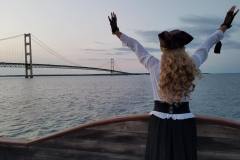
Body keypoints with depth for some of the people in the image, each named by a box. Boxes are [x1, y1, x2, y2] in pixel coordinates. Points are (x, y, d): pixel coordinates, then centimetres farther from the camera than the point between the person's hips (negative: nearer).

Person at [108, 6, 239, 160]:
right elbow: (206, 45, 8)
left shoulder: (154, 66, -10)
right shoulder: (192, 65, -6)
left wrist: (117, 31, 14)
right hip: (184, 123, 1)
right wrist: (224, 26, 25)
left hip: (160, 122, 0)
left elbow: (135, 46, 1)